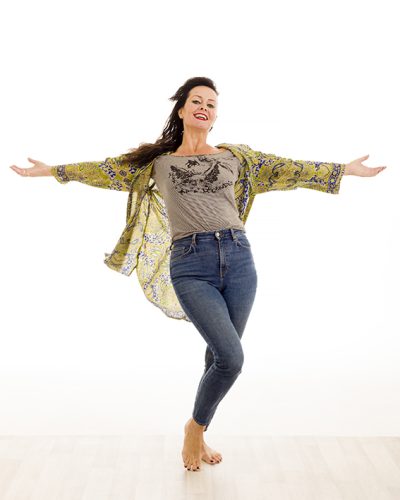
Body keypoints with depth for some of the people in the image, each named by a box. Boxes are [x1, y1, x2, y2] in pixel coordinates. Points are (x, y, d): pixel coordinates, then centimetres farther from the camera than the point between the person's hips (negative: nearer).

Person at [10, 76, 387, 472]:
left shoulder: (236, 156, 16)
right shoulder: (157, 160, 13)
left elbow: (287, 169, 18)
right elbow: (106, 170, 17)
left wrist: (344, 169, 19)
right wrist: (51, 170, 19)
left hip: (238, 259, 3)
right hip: (190, 265, -3)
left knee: (220, 356, 10)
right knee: (231, 357, -13)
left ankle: (198, 435, 34)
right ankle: (194, 427, 17)